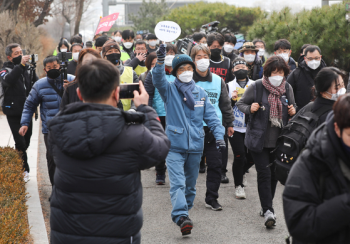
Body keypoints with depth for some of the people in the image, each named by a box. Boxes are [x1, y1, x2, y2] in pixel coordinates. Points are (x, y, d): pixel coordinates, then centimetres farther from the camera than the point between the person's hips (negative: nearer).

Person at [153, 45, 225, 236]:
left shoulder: (201, 93, 10)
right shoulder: (169, 90, 1)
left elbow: (211, 117, 8)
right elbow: (158, 79, -19)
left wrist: (219, 135, -7)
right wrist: (160, 60, -37)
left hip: (195, 146, 4)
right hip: (174, 145, -4)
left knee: (190, 183, 15)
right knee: (177, 183, -16)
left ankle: (186, 211, 30)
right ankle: (181, 216, -26)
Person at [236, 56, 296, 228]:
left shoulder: (287, 88, 4)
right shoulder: (256, 87, -8)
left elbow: (293, 105, 21)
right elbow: (240, 104, 4)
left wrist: (293, 111, -2)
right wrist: (250, 109, -17)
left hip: (279, 140, 4)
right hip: (259, 140, -4)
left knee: (274, 174, 12)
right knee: (264, 173, -10)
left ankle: (266, 207, 28)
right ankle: (268, 211, -9)